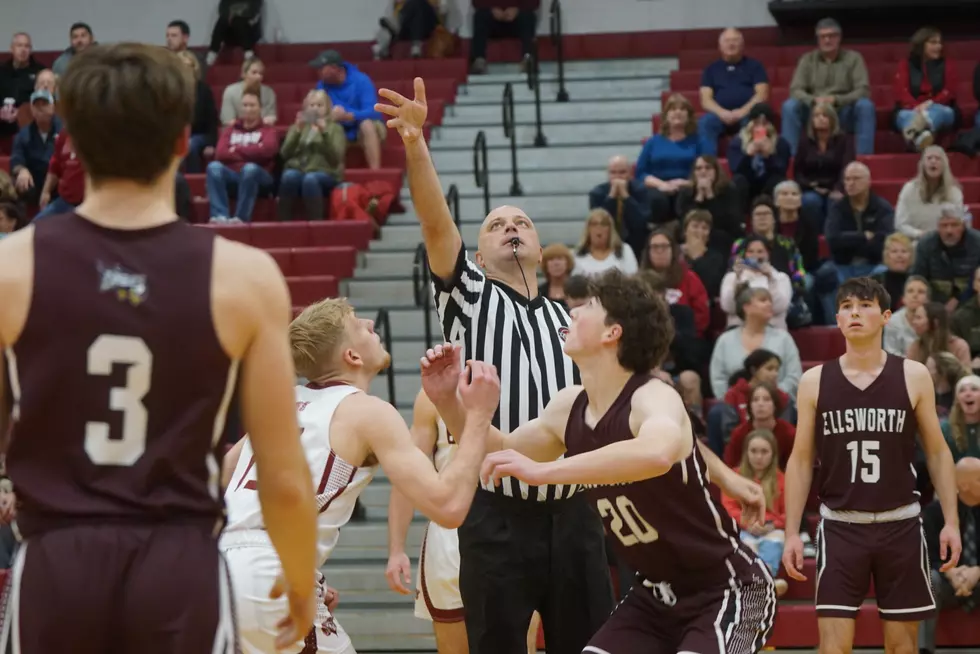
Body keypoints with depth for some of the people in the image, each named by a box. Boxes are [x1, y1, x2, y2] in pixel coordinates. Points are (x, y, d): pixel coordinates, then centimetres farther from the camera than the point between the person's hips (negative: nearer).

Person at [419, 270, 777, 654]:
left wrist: (542, 470, -52)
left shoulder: (653, 399, -26)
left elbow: (658, 453, -52)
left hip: (728, 590, -8)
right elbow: (502, 452, 17)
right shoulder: (569, 407, -3)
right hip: (656, 593, 8)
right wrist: (446, 401, -1)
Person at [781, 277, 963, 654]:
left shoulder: (913, 377, 0)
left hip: (900, 524, 0)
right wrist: (792, 532, 0)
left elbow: (937, 452, 6)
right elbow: (801, 460, 6)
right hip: (840, 525, 0)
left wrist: (951, 521, -2)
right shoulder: (814, 382, 1)